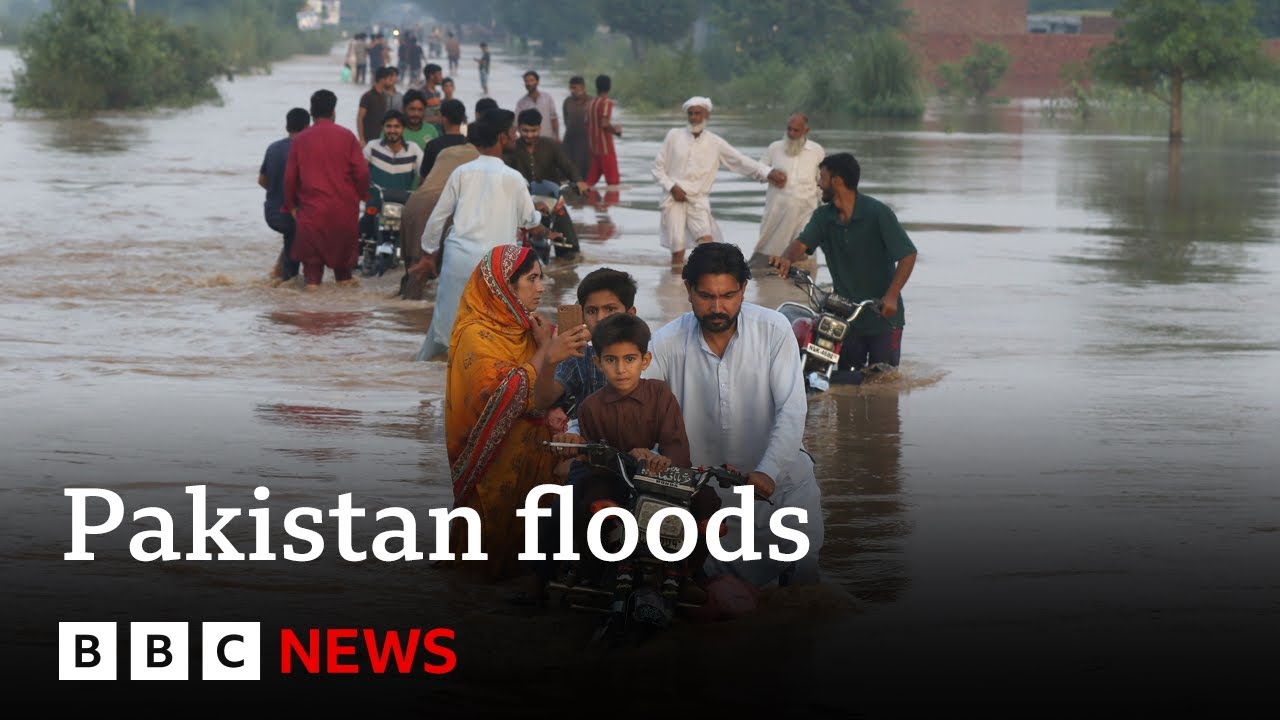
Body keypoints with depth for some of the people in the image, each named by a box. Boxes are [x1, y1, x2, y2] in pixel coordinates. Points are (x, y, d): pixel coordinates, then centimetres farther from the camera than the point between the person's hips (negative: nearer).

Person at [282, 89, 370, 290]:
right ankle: (344, 276, 24)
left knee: (312, 241, 9)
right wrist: (363, 195, 12)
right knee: (344, 238, 18)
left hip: (312, 204, 0)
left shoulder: (300, 140, -1)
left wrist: (290, 204, 13)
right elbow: (361, 171, -5)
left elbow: (290, 176, 2)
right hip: (344, 204, 0)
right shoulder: (346, 136, -3)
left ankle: (312, 279, -1)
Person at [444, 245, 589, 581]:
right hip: (496, 460, -7)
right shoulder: (476, 335, -13)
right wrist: (546, 356, -25)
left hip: (532, 452, 7)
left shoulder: (526, 330, 9)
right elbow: (499, 395, -28)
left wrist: (547, 346, -6)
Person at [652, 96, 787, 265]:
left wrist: (768, 172, -13)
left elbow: (741, 161, -1)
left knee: (707, 243, -19)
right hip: (674, 200, 0)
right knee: (677, 251, -6)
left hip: (698, 201, 0)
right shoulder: (675, 136, 3)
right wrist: (671, 187, -8)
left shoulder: (715, 143, 4)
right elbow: (658, 167, 7)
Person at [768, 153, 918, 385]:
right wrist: (787, 258, -34)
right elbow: (803, 242, -10)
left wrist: (891, 295, -26)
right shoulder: (824, 216, 5)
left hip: (883, 314, -4)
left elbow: (908, 254, -14)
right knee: (845, 378, 4)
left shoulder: (877, 213, -11)